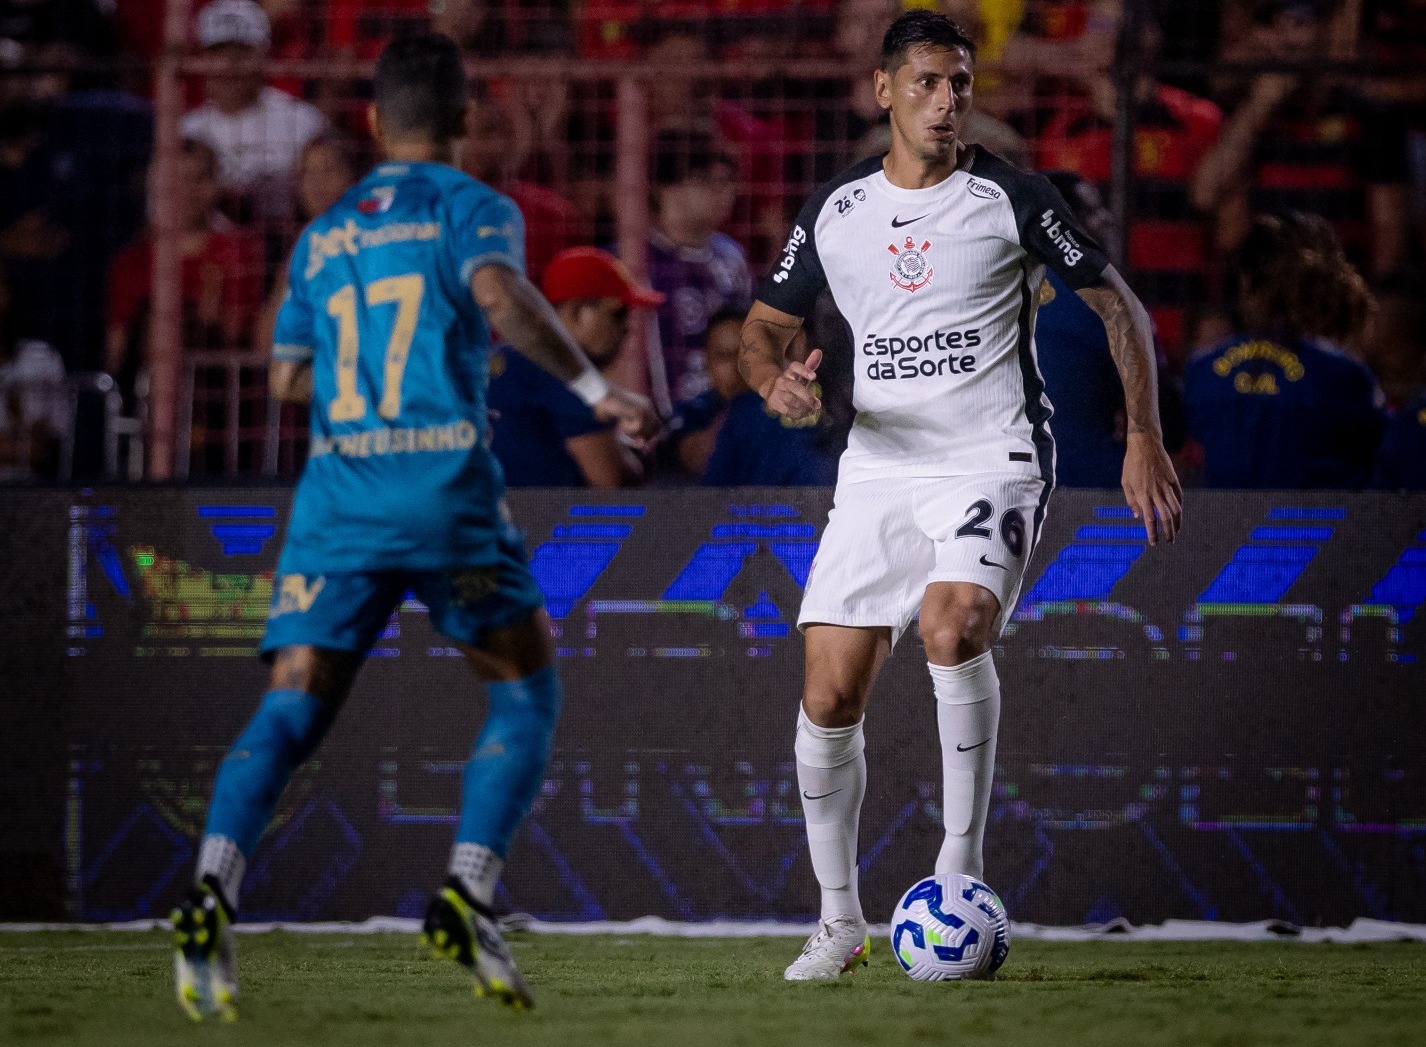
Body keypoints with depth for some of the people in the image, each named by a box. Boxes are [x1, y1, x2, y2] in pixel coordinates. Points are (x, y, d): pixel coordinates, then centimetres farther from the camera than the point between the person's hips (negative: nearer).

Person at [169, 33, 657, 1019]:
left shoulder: (323, 235, 20)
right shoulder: (472, 207, 5)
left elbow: (289, 375, 27)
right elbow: (500, 293, -16)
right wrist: (597, 390, -14)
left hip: (337, 490, 4)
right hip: (446, 489, -4)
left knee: (291, 708, -2)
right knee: (527, 688, 11)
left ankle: (214, 888, -26)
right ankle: (469, 893, -7)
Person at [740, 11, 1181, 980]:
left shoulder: (1012, 199, -3)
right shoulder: (836, 211, 7)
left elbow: (1120, 306, 4)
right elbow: (766, 326, 16)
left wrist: (1144, 437, -4)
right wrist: (777, 382, -8)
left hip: (993, 464, -4)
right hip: (877, 470, 4)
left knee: (953, 628, -32)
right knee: (830, 697, -3)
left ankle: (962, 865, -19)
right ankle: (841, 922, 13)